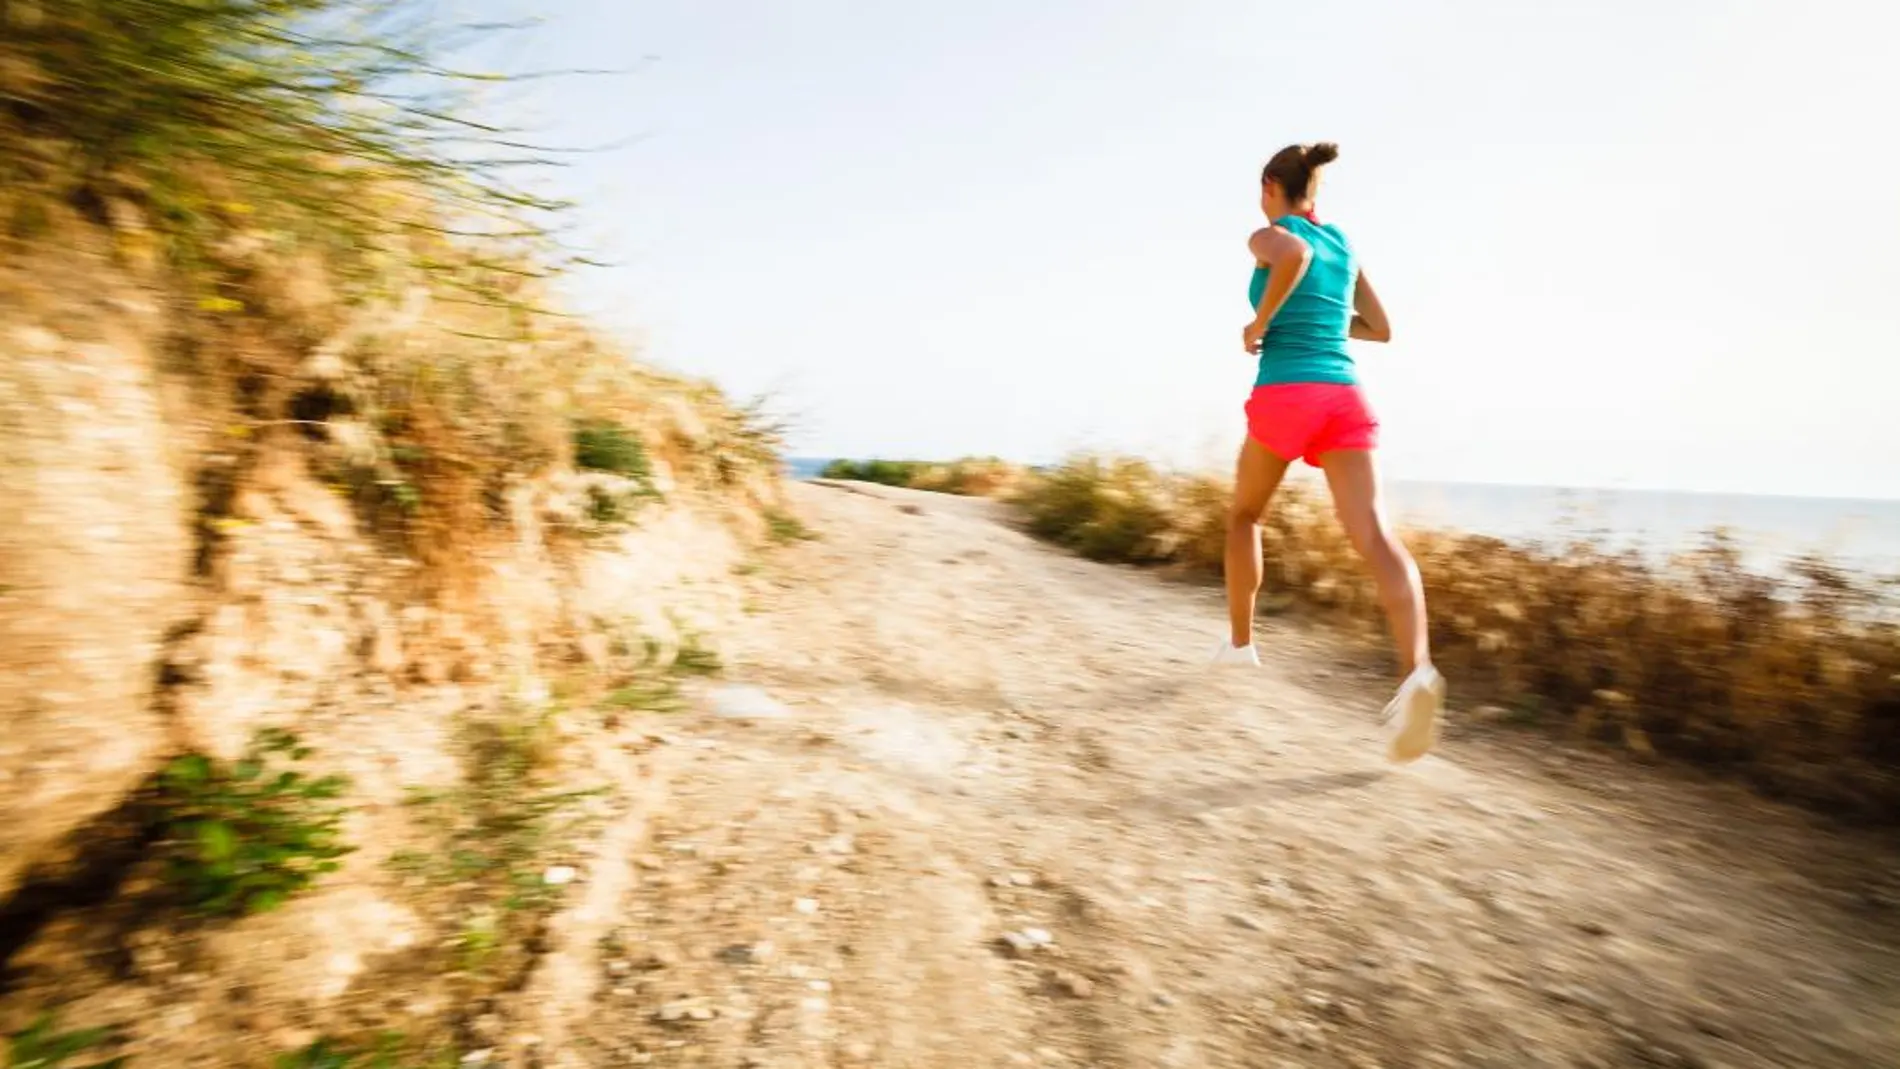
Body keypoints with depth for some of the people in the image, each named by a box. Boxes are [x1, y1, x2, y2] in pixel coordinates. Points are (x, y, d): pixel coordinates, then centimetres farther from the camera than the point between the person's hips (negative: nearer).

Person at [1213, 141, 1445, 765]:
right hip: (1346, 399, 4)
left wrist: (1260, 323, -7)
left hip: (1285, 398, -4)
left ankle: (1240, 641, 30)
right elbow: (1380, 330, 27)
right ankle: (1417, 670, -37)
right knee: (1374, 535, -14)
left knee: (1244, 515, 22)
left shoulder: (1267, 236, 7)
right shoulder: (1344, 245, 25)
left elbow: (1297, 253, -20)